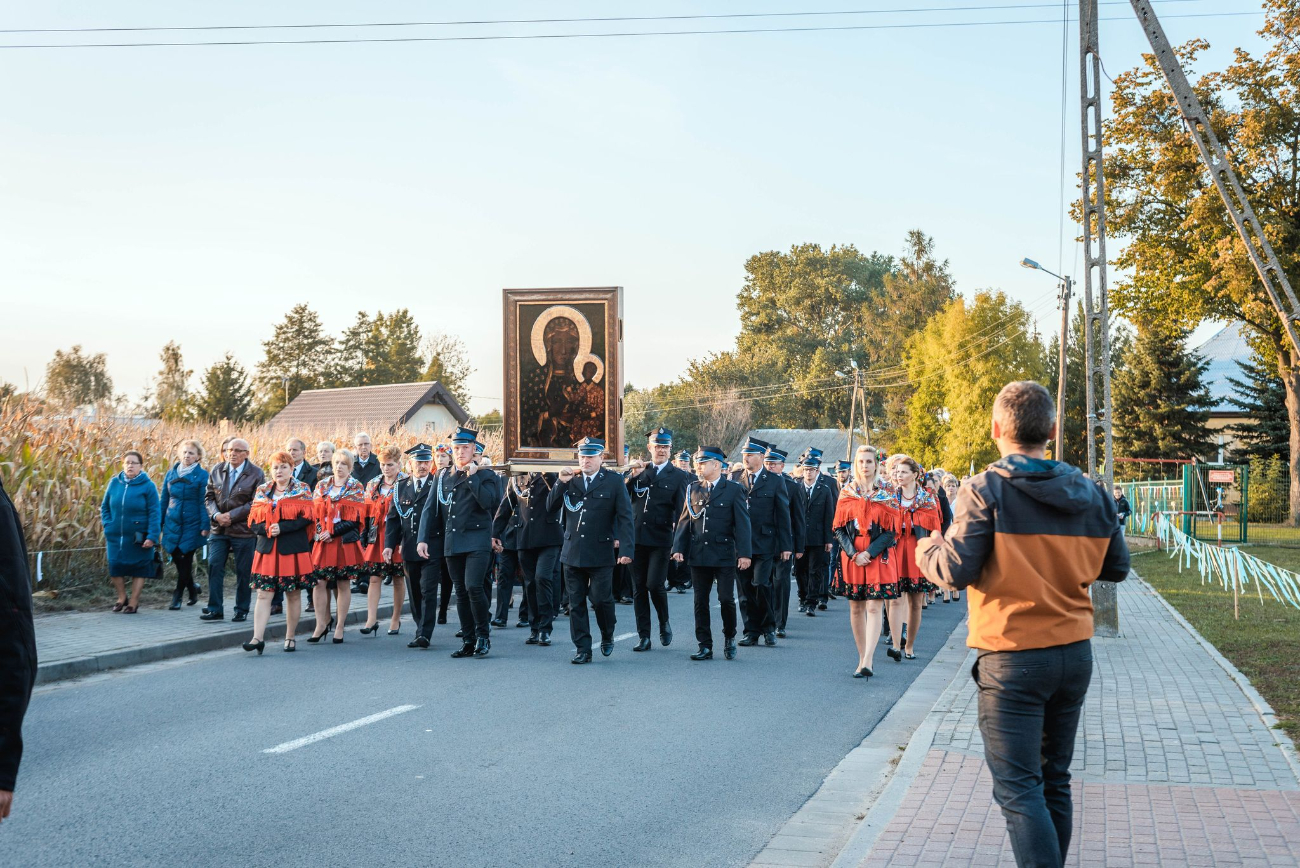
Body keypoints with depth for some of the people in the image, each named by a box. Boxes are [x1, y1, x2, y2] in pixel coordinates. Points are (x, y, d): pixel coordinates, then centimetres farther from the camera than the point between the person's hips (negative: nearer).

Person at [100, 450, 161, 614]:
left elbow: (154, 513, -10)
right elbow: (105, 507, 12)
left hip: (138, 537, -3)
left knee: (138, 569, 5)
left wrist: (152, 536, -16)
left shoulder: (147, 485, -8)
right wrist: (108, 526, -1)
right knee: (115, 566, 6)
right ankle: (122, 598, 27)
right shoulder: (114, 483, 3)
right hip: (115, 536, 3)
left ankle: (133, 602, 19)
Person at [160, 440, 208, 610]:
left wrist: (204, 526, -11)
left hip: (192, 524, -4)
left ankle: (178, 596, 9)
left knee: (186, 560, -2)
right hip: (172, 524, 4)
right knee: (177, 559, 6)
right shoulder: (171, 474, 8)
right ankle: (192, 587, 28)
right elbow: (163, 500, 13)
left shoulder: (202, 475, -5)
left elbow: (204, 503, -6)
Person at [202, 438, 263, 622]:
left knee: (243, 572, 3)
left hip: (243, 530, -4)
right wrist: (216, 515, -10)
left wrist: (231, 515, -16)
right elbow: (209, 496, 9)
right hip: (218, 529, 4)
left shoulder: (256, 474, -5)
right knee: (214, 567, -2)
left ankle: (242, 610, 14)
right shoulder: (217, 471, 8)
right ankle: (215, 609, 4)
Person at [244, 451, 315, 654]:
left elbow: (306, 518, -9)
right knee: (263, 594, -6)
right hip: (267, 549, 2)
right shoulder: (262, 491, 11)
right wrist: (267, 529, -13)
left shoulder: (302, 490, 2)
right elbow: (253, 522, 6)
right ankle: (258, 638, -12)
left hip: (293, 550, -2)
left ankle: (290, 637, 16)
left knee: (293, 595, 6)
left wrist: (282, 528, -18)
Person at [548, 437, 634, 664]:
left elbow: (625, 517, -6)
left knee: (601, 599, -5)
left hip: (601, 554, -3)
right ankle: (582, 649, 12)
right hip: (573, 552, 4)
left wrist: (626, 549, -15)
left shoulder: (614, 481, -2)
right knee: (576, 603, 5)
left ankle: (607, 637, 23)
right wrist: (560, 483, -9)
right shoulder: (570, 480, 9)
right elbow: (550, 506, 6)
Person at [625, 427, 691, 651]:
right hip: (636, 538, 3)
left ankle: (664, 623, 15)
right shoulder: (639, 472, 11)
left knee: (655, 584, -12)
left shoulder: (679, 477, 3)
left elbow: (681, 511, -1)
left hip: (661, 540, -3)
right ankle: (644, 636, 13)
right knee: (639, 588, 5)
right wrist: (632, 476, -10)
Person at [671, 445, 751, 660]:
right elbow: (684, 521, 11)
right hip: (698, 555, 4)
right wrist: (678, 547, 0)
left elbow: (742, 523, -5)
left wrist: (744, 553, -12)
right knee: (700, 601, 4)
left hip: (724, 555, -4)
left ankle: (729, 638, 19)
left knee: (726, 599, -4)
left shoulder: (733, 490, -1)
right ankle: (705, 646, 10)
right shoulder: (693, 489, 10)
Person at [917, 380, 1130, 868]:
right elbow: (1116, 568, 10)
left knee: (1018, 788, -4)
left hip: (1012, 659, -6)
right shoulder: (1089, 494, 2)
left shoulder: (986, 491, -13)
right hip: (1075, 654, 6)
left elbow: (956, 571, -16)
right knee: (1054, 782, 17)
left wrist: (925, 549, 5)